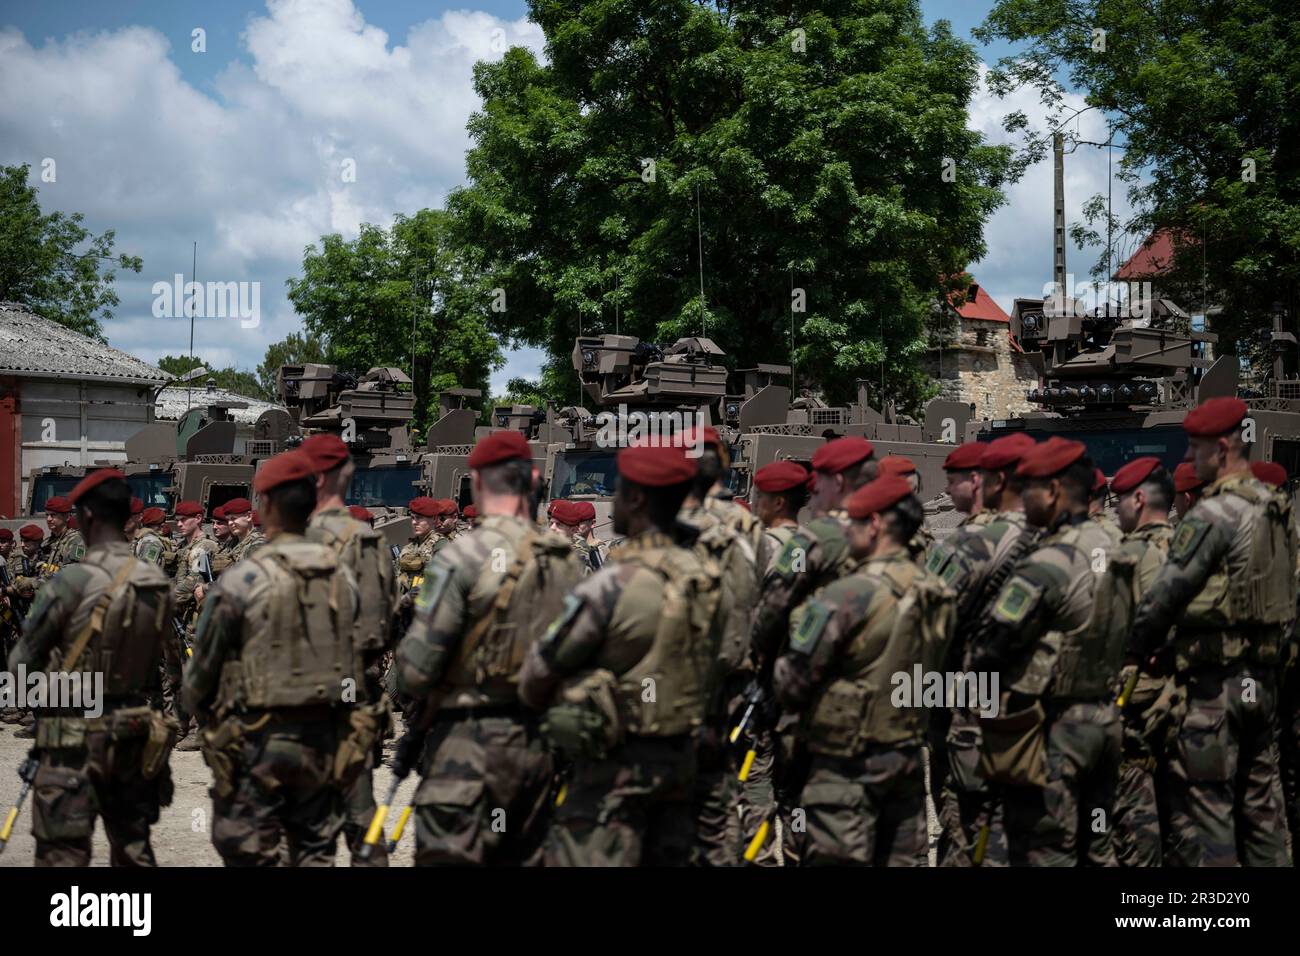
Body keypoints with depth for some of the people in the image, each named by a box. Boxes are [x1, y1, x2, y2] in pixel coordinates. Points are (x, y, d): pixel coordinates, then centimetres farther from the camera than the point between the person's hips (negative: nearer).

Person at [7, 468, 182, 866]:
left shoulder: (74, 580, -15)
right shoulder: (157, 583, 1)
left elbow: (21, 663, -8)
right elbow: (168, 667, 6)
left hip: (77, 738, -5)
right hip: (137, 738, 6)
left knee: (63, 856, -1)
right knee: (134, 849, 16)